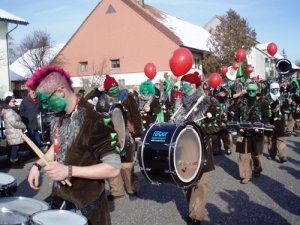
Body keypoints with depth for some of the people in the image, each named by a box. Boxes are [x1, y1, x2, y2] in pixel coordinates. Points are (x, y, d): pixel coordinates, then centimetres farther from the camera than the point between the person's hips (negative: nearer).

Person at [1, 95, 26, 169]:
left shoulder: (11, 110, 17)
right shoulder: (8, 112, -19)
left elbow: (17, 120, 25)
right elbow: (14, 123, -25)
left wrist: (22, 125, 9)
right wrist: (24, 126, -12)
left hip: (15, 134, 11)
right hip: (14, 134, -11)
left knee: (15, 149, 15)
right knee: (15, 149, -4)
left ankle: (16, 162, 23)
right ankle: (14, 164, 4)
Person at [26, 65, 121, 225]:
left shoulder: (94, 121, -25)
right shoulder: (60, 116, 0)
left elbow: (114, 168, -26)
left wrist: (69, 170, -29)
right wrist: (38, 165, 3)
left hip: (85, 205, -7)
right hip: (60, 197, 7)